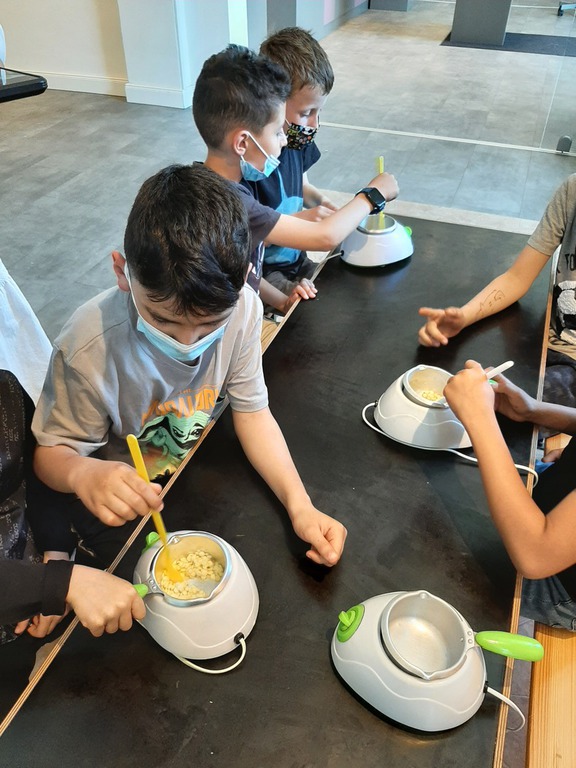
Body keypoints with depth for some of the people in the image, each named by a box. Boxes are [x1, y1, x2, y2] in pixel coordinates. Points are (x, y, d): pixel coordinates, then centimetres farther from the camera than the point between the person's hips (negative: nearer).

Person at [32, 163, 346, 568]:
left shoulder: (242, 308, -20)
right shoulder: (88, 348, -31)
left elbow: (251, 411, -11)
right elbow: (51, 451, -15)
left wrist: (300, 505, -24)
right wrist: (83, 473, -41)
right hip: (127, 505, -2)